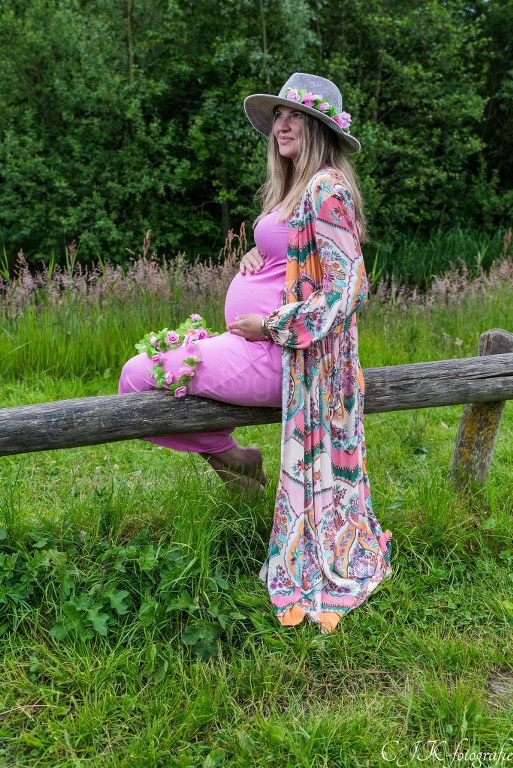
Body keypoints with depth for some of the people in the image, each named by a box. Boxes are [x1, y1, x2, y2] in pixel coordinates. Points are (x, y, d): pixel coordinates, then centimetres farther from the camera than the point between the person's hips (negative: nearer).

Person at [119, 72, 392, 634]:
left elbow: (344, 292, -21)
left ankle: (227, 454, 7)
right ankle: (231, 458, 23)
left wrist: (269, 325, -18)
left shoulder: (326, 189, -15)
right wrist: (254, 254, 6)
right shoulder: (294, 187, 14)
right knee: (145, 365, 21)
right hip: (251, 339, 10)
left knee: (138, 376, -11)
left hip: (271, 356, -10)